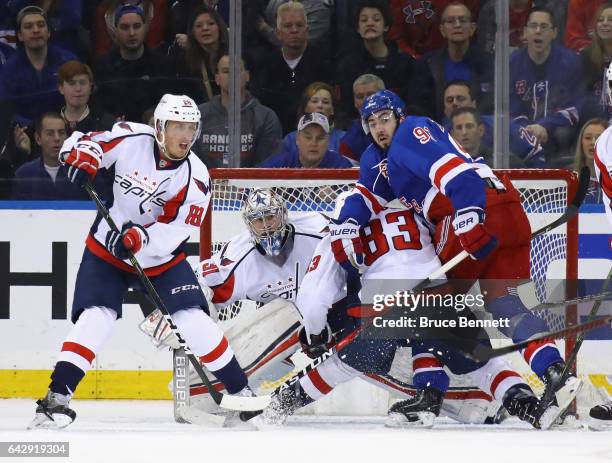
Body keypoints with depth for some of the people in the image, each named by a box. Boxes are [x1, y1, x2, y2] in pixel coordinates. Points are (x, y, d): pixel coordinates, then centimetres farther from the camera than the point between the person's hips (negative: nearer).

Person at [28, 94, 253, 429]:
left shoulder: (195, 176, -15)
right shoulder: (130, 139, -14)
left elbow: (177, 230, -23)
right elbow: (83, 142, -3)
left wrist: (139, 238, -39)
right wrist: (82, 157, -27)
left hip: (161, 257, 1)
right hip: (106, 250, -1)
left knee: (193, 320, -10)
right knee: (95, 319, -18)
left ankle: (239, 391, 4)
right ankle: (57, 396, -15)